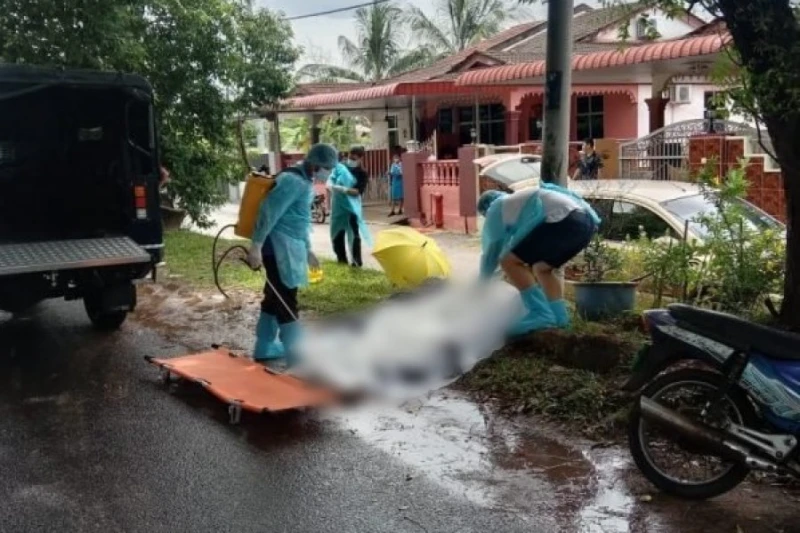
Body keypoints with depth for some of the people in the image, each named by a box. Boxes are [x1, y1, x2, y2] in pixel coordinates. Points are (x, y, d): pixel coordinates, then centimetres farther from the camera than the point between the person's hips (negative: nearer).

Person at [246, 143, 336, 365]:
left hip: (289, 247, 10)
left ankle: (265, 348, 29)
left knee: (276, 298, 17)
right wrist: (256, 246, -24)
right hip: (279, 247, -10)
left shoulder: (304, 181, 15)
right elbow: (269, 213, -22)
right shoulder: (292, 181, -17)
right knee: (286, 302, -8)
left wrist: (307, 249, 29)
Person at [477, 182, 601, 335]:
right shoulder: (521, 200, 38)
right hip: (587, 221, 9)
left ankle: (541, 314, -9)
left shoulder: (496, 209, 17)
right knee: (542, 268, 25)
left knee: (510, 263, -4)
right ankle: (559, 316, 13)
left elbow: (491, 251, 22)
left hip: (565, 221, -9)